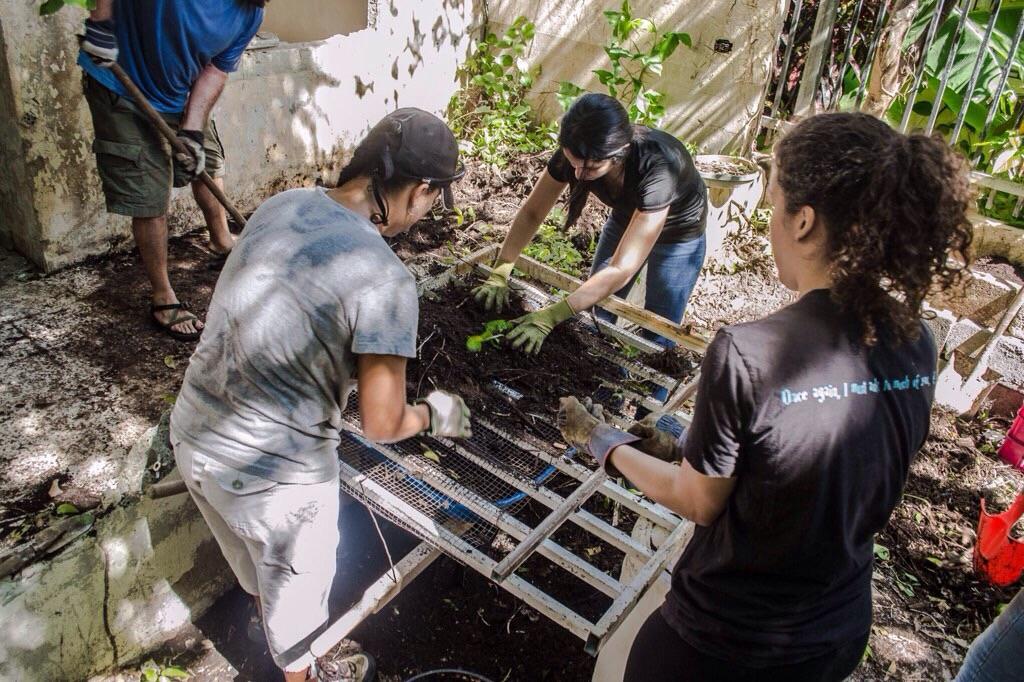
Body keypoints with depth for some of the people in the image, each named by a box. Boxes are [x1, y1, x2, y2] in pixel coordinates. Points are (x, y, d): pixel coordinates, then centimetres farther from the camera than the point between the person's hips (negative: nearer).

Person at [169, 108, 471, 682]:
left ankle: (264, 602, 66)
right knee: (299, 581, 25)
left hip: (193, 436, 7)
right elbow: (381, 425, -20)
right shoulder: (385, 280, -25)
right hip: (274, 473, -6)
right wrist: (433, 413, 1)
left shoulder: (280, 206, -4)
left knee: (250, 552, 35)